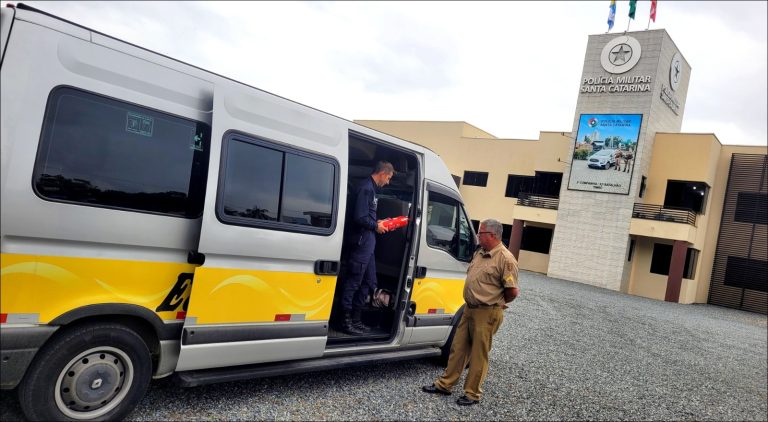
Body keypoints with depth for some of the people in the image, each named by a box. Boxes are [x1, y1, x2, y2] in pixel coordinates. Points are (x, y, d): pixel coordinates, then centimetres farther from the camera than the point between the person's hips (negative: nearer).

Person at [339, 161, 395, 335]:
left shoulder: (371, 188, 17)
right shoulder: (366, 188, -15)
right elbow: (359, 218, -22)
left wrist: (378, 223, 9)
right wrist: (376, 226, -9)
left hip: (368, 243, 11)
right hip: (360, 242, -11)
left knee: (368, 282, 15)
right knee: (353, 282, -1)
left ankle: (355, 319, 24)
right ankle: (346, 321, 8)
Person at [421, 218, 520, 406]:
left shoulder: (505, 259, -17)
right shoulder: (479, 253, 8)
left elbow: (513, 291, -17)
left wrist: (496, 303, -2)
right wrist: (471, 302, 13)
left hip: (487, 314, -8)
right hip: (469, 309, 8)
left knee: (478, 355, 5)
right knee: (458, 348, 14)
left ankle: (472, 394, 19)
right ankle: (444, 384, 26)